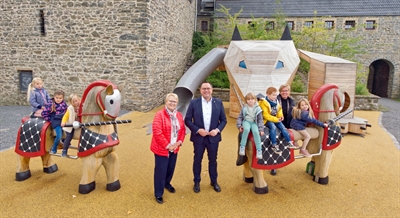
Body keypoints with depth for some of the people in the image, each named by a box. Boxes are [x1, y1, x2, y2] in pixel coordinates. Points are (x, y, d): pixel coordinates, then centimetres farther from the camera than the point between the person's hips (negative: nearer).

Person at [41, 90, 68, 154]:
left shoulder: (64, 104, 6)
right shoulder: (50, 105, -7)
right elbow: (44, 113, -3)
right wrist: (50, 120, -2)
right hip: (56, 122, -5)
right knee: (59, 136, -17)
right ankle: (53, 149, 7)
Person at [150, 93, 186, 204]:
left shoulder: (179, 115, 6)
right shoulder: (159, 114, -16)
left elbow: (183, 129, 10)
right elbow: (157, 132, -22)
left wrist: (180, 142, -6)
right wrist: (167, 145, -20)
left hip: (174, 148, 6)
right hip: (162, 148, -6)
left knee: (171, 168, 20)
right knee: (161, 171, 2)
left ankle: (167, 183, 47)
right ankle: (158, 194, 19)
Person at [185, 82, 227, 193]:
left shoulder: (218, 102, -1)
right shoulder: (194, 102, -6)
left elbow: (223, 120, 3)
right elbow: (187, 120, -6)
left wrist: (217, 130, -14)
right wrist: (198, 130, -17)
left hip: (213, 137, 1)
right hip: (198, 137, -1)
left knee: (213, 160, 15)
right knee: (197, 160, 13)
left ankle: (214, 181, 35)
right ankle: (197, 182, 31)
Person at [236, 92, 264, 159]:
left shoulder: (257, 109, 2)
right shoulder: (244, 108, 4)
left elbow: (260, 119, 3)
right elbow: (240, 117, 9)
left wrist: (261, 129, -6)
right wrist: (239, 126, -4)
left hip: (254, 123, 0)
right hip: (246, 121, 0)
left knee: (256, 132, -32)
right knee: (246, 129, -37)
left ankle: (259, 150, -24)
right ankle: (242, 147, -26)